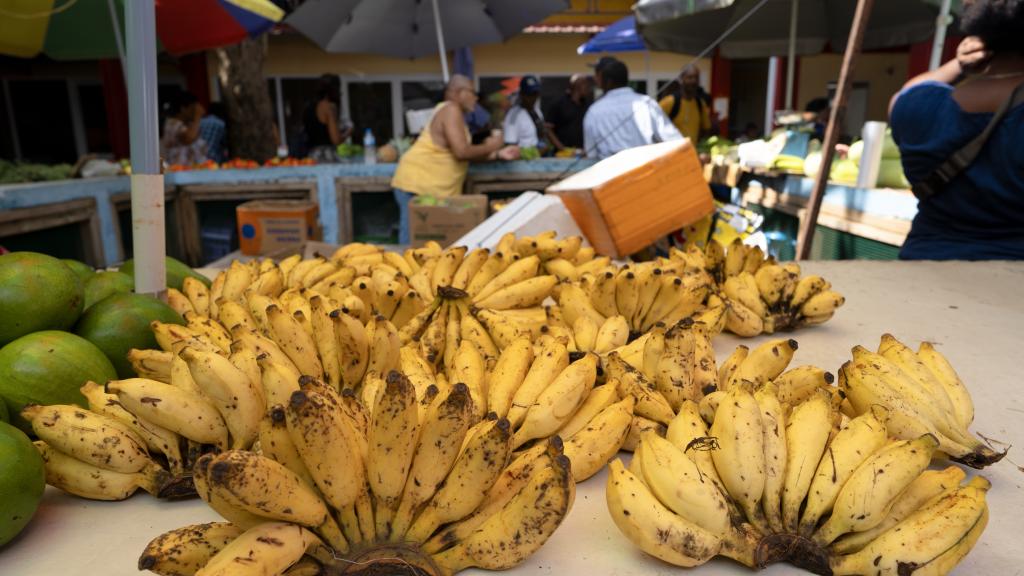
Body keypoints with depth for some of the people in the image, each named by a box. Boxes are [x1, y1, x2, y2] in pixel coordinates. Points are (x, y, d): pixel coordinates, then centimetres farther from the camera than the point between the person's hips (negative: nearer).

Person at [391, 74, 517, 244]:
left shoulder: (453, 112, 19)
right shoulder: (451, 110, -11)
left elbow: (465, 155, 19)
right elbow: (461, 152, -20)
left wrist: (497, 154, 14)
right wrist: (488, 147, -4)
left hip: (431, 187, 10)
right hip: (418, 185, -10)